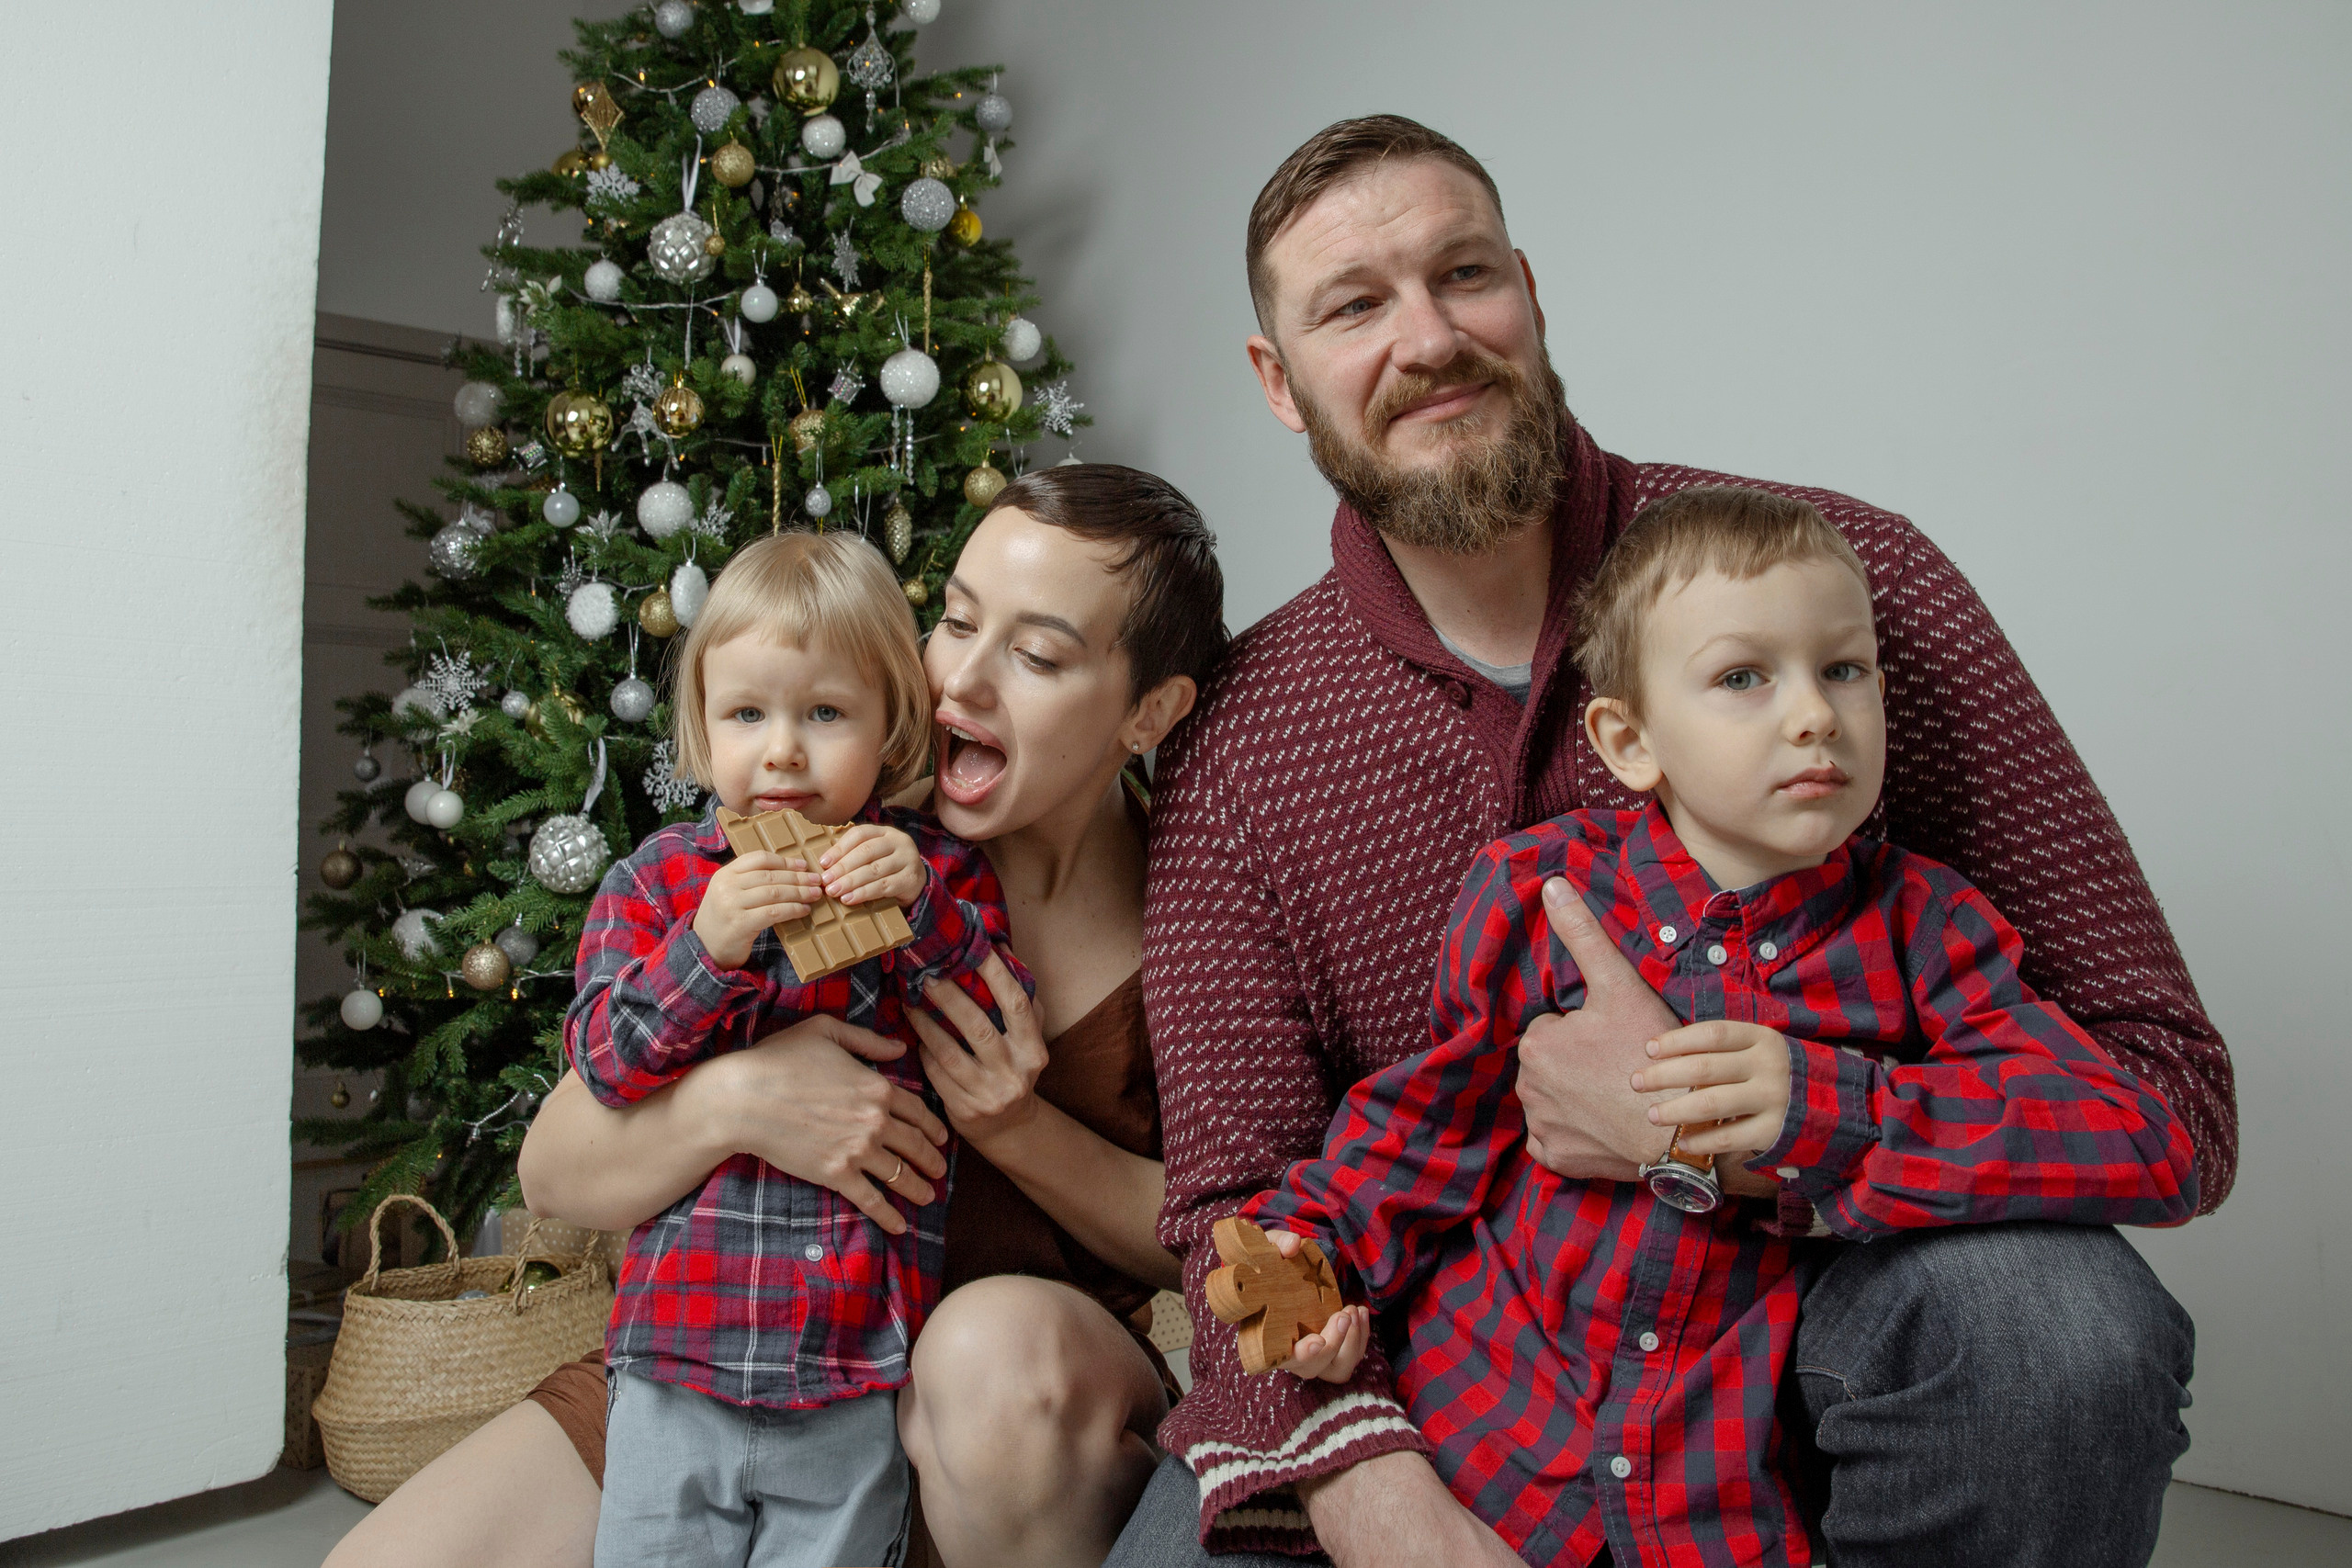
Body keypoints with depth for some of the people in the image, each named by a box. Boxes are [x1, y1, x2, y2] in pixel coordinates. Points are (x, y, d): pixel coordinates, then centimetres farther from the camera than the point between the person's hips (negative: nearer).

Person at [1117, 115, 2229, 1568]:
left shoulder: (1839, 579, -13)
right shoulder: (1237, 744, -7)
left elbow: (2166, 1088, -15)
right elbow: (1242, 1194, -9)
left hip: (1807, 1314, 0)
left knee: (2043, 1309, -31)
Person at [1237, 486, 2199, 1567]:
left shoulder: (1916, 925, -4)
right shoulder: (1533, 890, -4)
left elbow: (2151, 1154, -12)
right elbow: (1432, 1118, 8)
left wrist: (1828, 1109, -22)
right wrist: (1321, 1243, -8)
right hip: (1489, 1412, -1)